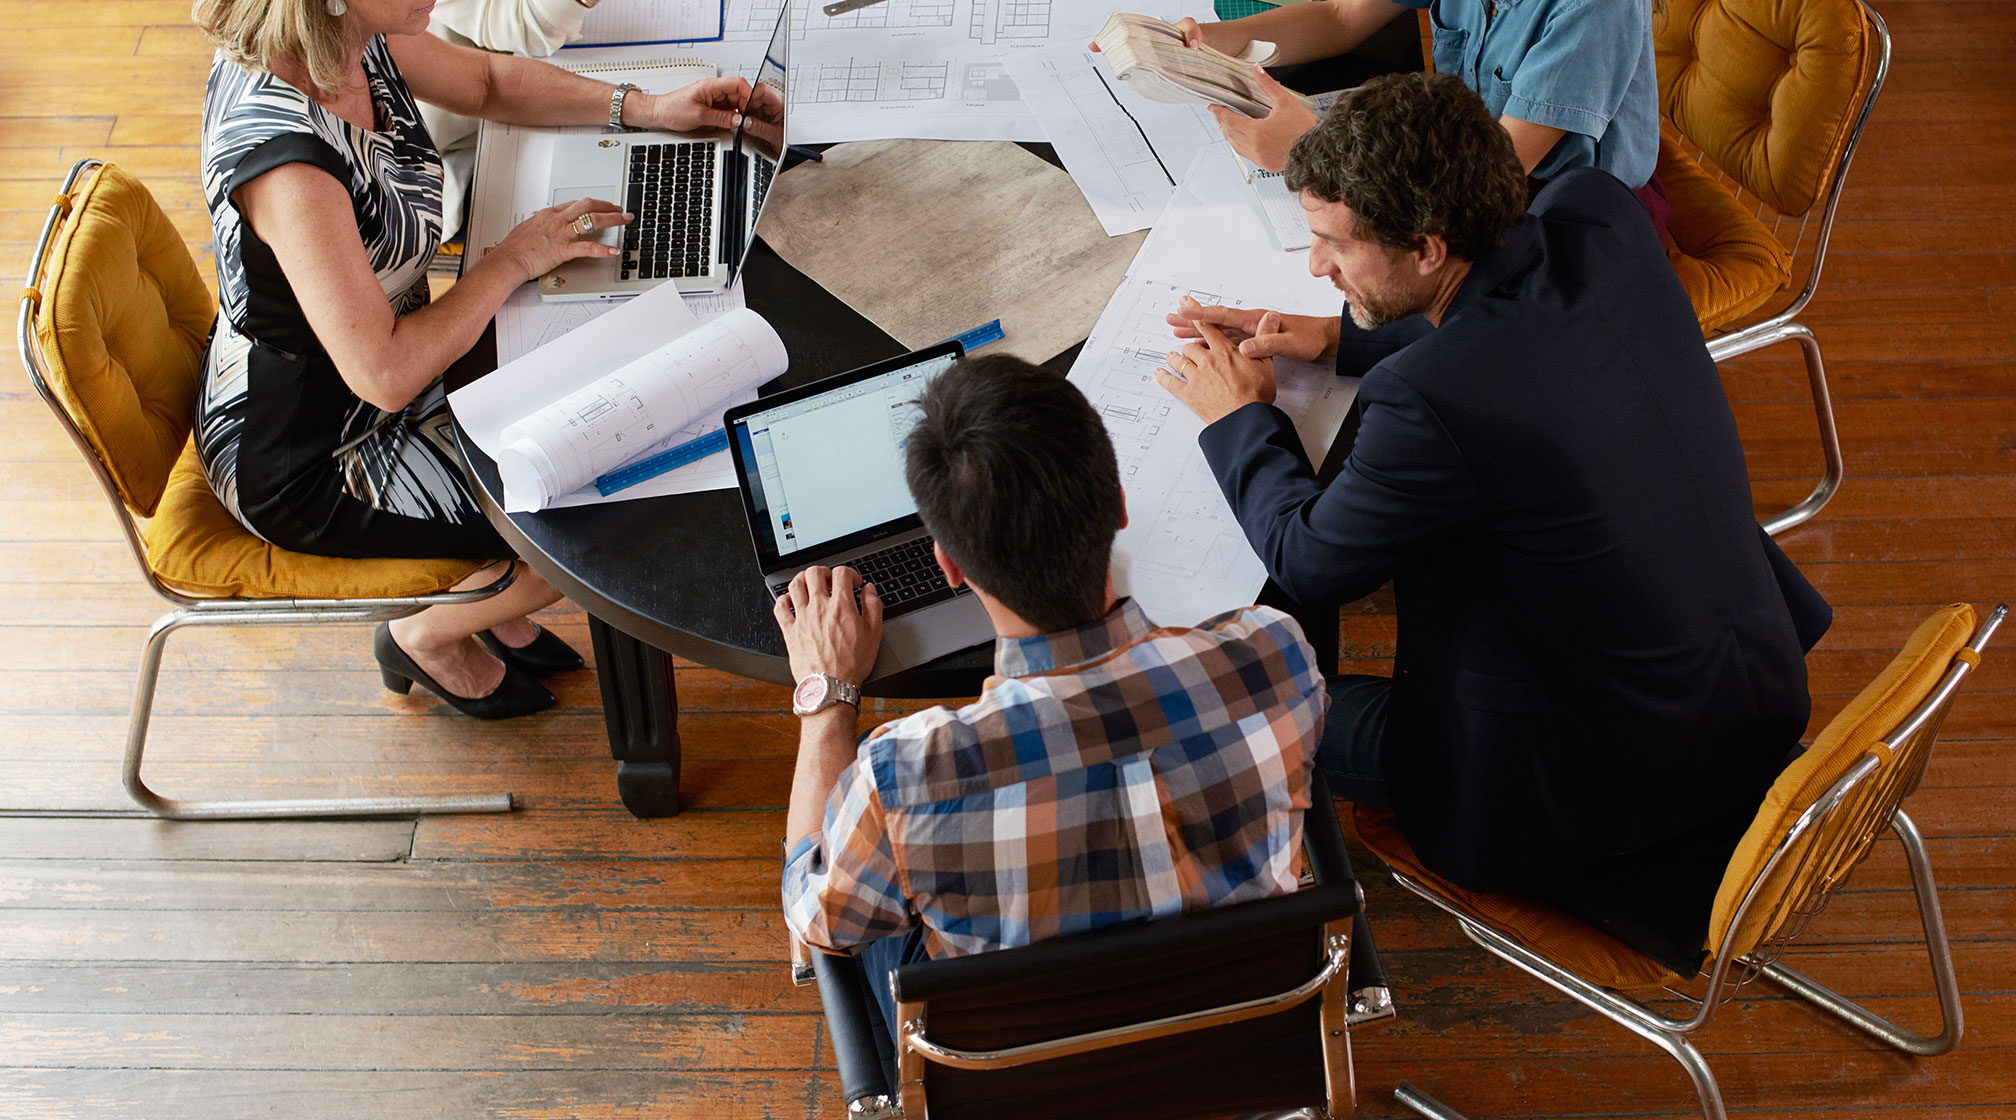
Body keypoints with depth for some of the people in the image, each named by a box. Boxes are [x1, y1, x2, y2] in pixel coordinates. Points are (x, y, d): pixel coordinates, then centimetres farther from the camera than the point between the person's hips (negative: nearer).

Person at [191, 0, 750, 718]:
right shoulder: (282, 152, -38)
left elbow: (489, 80, 8)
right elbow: (386, 375, -33)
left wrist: (645, 109, -2)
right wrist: (512, 261, -21)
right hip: (305, 466, -8)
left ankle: (491, 611, 33)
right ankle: (428, 636, 23)